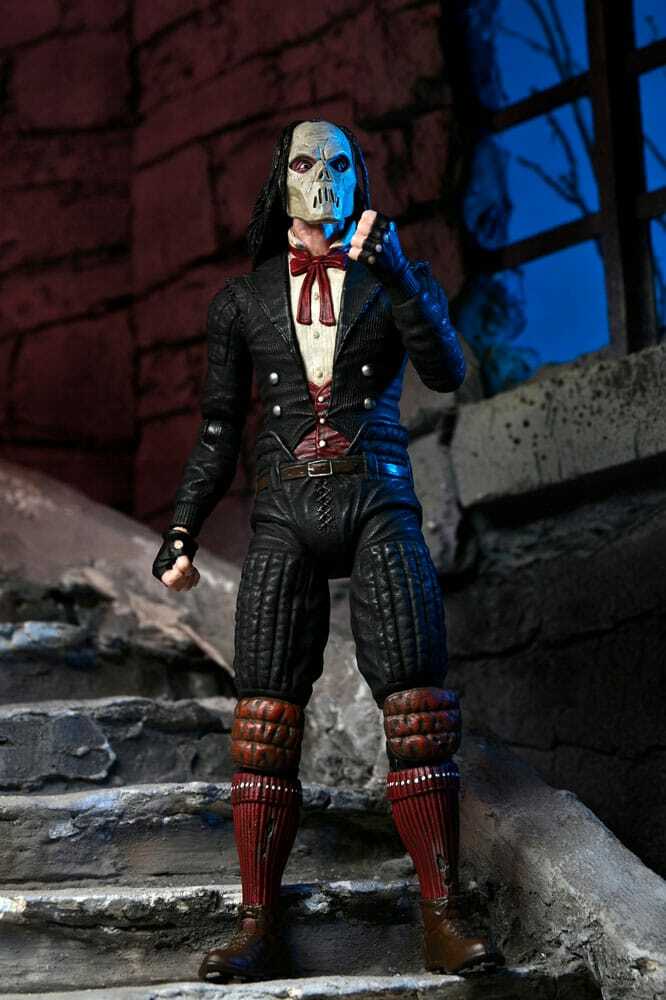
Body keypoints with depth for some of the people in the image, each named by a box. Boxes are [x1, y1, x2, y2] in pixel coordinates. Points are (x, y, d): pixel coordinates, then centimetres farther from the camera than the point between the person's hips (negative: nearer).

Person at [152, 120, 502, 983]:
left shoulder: (399, 280, 12)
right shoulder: (243, 299, 14)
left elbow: (446, 373, -6)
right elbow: (218, 429, 15)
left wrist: (394, 273, -16)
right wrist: (181, 532, 7)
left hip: (378, 503, -1)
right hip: (284, 514, 1)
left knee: (415, 703, -11)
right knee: (265, 711, -6)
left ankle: (442, 919, -8)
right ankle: (257, 927, -3)